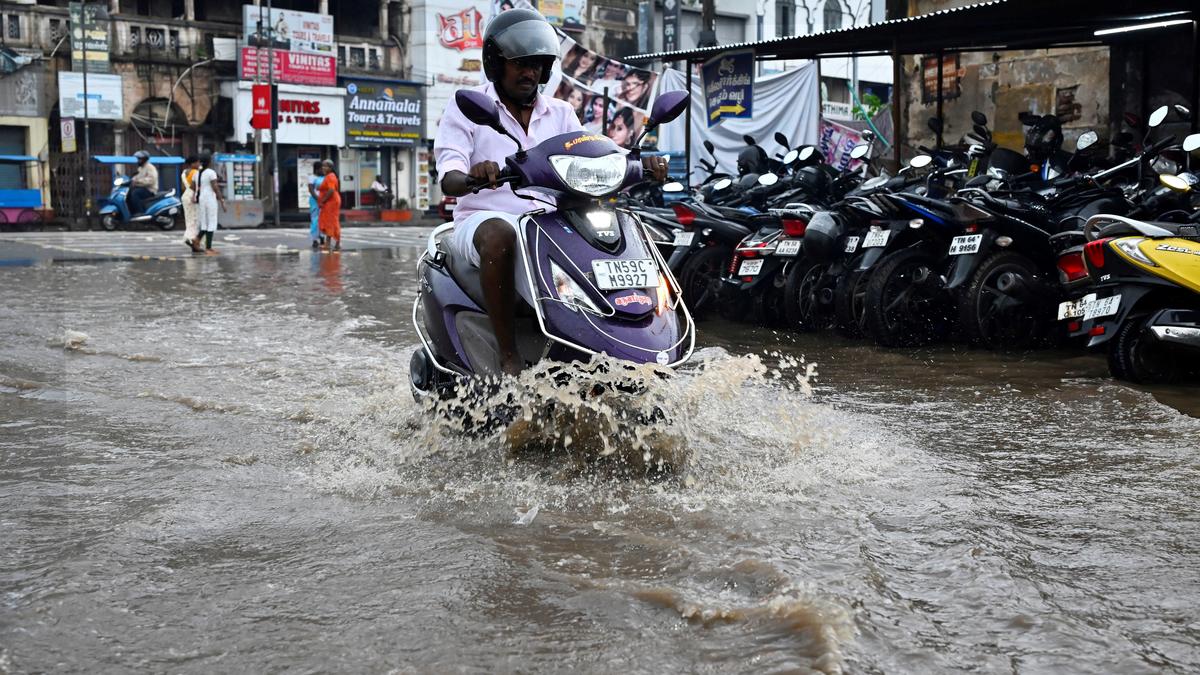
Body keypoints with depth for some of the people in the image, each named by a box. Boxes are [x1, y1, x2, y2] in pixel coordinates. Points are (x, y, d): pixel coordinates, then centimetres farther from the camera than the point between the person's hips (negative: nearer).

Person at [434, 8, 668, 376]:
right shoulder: (466, 107, 3)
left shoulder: (560, 113, 17)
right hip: (483, 218, -4)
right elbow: (449, 178, -10)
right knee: (498, 234, -41)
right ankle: (509, 359, -34)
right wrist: (471, 177, -36)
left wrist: (638, 165, -17)